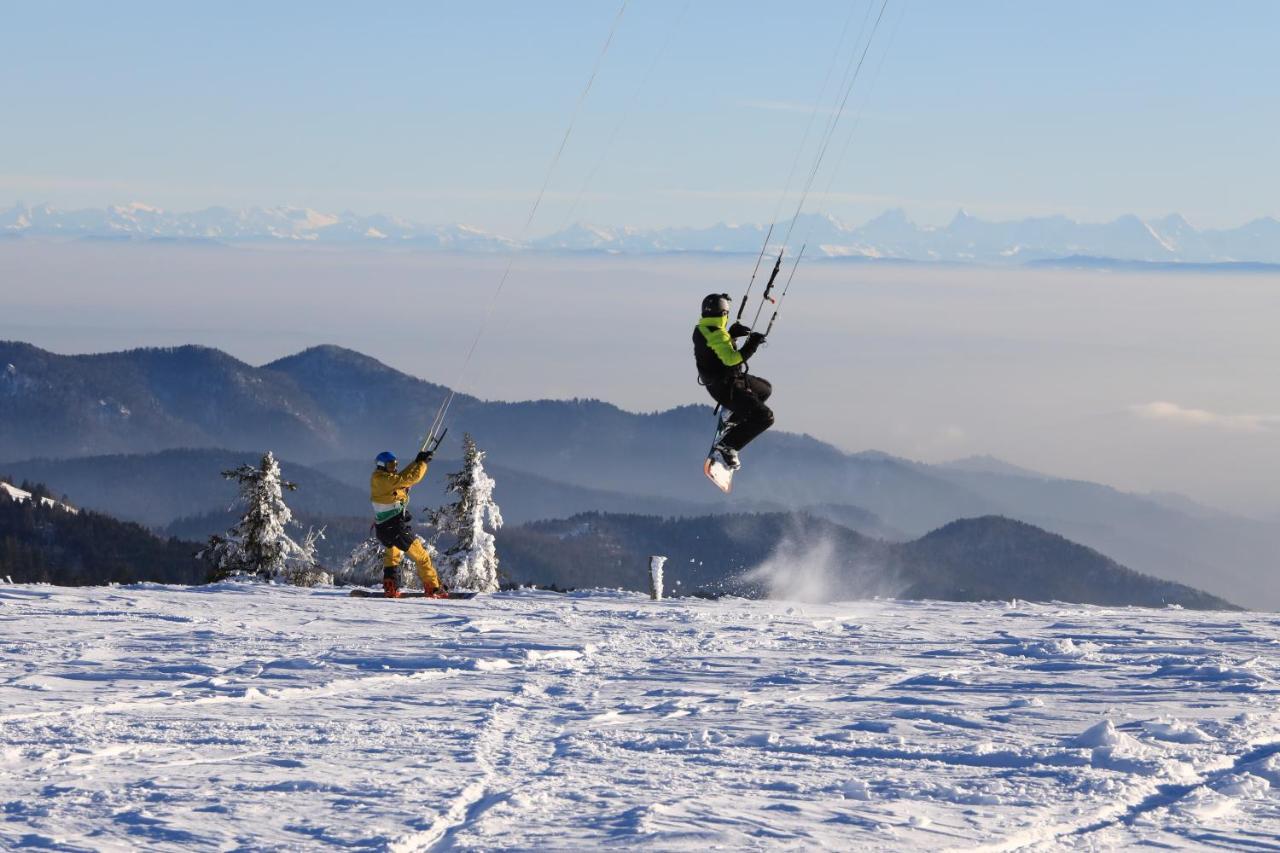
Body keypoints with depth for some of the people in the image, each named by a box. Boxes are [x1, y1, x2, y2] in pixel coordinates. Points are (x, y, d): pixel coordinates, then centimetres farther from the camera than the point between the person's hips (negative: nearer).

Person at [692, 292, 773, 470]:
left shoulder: (701, 329, 2)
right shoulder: (717, 336, -27)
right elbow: (731, 359, -37)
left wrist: (731, 334, 7)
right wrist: (752, 345, -31)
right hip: (727, 388, -10)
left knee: (765, 389, 29)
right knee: (764, 417, -12)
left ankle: (733, 422, 23)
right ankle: (727, 445, -9)